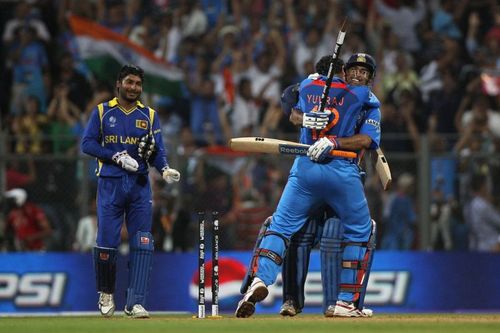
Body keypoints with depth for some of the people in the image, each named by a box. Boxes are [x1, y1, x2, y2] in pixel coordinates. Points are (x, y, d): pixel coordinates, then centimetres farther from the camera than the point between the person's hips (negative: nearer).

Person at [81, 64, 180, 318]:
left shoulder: (149, 116, 12)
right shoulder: (102, 111, 7)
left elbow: (157, 151, 6)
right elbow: (87, 144, -1)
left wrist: (165, 169, -16)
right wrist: (117, 157, -13)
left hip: (139, 185, 2)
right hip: (110, 183, -2)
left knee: (142, 244, -8)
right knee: (107, 242, -4)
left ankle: (135, 303, -9)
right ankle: (106, 294, 19)